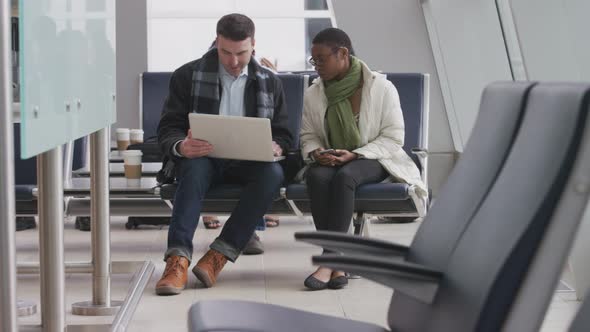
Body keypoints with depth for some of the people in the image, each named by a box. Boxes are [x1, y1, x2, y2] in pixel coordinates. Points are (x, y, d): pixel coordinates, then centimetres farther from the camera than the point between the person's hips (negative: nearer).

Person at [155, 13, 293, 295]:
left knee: (273, 173, -32)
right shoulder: (187, 76, 3)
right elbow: (167, 129, -1)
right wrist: (181, 147, -26)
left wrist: (276, 147, -14)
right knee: (196, 167, -37)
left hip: (246, 163, 2)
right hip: (200, 158, -2)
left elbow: (283, 135, 12)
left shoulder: (270, 83, 11)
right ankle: (178, 259, -47)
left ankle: (219, 255, -35)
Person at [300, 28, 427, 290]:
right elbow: (308, 137, 11)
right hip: (328, 161, 3)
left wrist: (355, 155, -21)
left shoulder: (381, 88, -5)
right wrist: (315, 152, -14)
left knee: (344, 176, -38)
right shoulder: (313, 94, 7)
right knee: (317, 176, -35)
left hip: (371, 160, -3)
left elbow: (393, 138, -8)